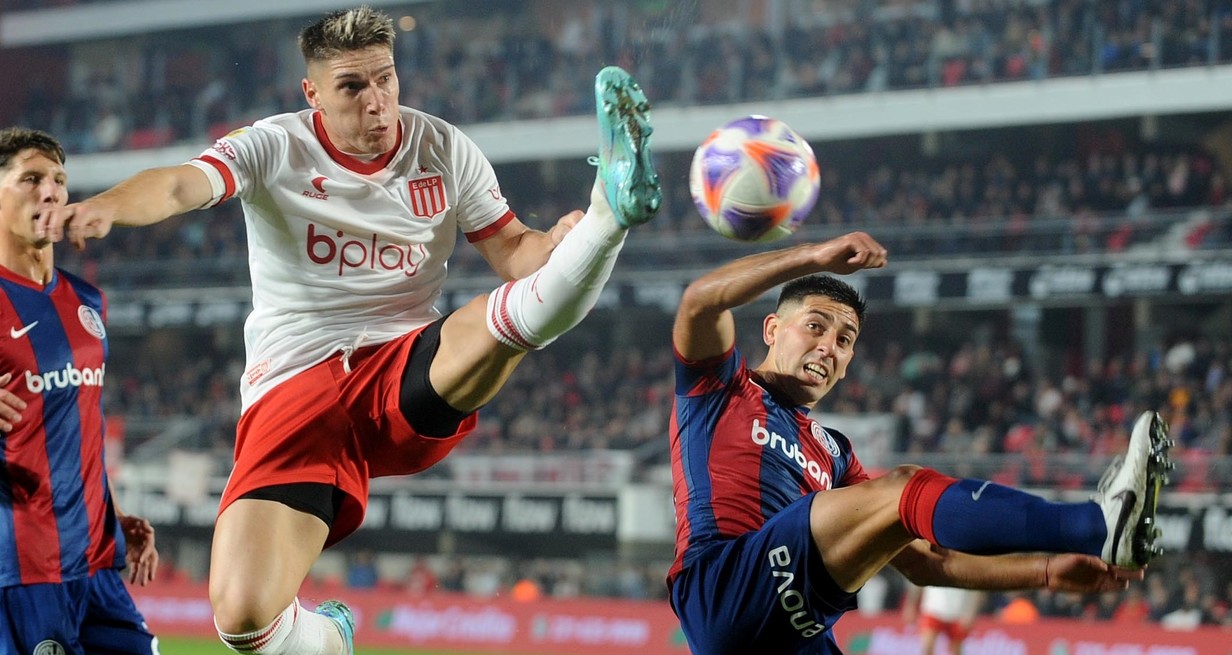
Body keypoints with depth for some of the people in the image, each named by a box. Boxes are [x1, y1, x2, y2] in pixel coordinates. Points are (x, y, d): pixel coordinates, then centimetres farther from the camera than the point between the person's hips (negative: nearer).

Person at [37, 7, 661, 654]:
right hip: (293, 392, -1)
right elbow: (178, 185, -19)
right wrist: (107, 204, -42)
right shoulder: (275, 147, -2)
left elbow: (514, 250, 12)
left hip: (414, 379, 1)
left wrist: (558, 241, -12)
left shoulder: (444, 150, 7)